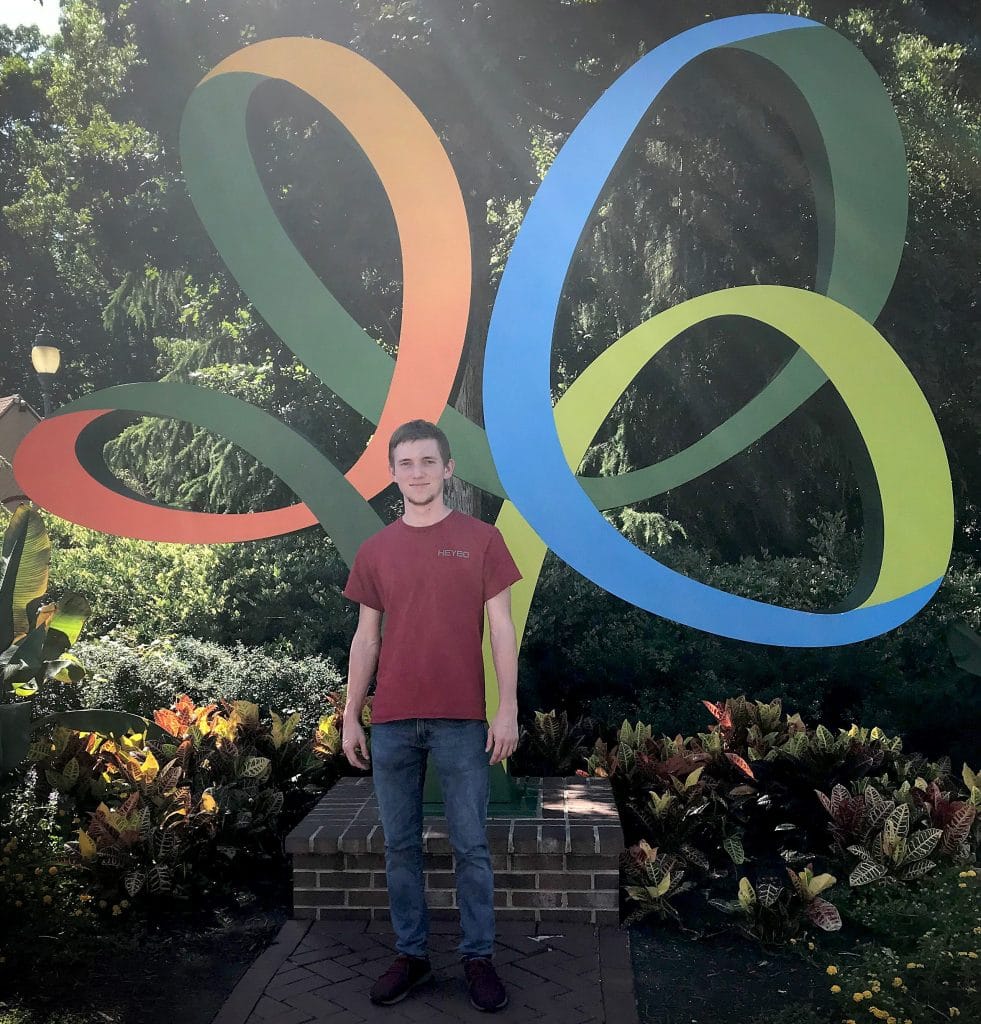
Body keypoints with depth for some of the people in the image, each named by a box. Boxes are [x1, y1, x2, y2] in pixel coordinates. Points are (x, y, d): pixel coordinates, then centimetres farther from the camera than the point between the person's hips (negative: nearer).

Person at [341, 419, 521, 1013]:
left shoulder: (482, 540, 0)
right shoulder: (375, 550, 7)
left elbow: (501, 628, -1)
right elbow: (366, 638, 10)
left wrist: (509, 709, -7)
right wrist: (350, 716, 8)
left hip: (462, 721, -2)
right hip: (391, 722, 3)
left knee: (472, 847, 5)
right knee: (401, 846, 11)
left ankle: (479, 958, 20)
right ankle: (412, 955, 26)